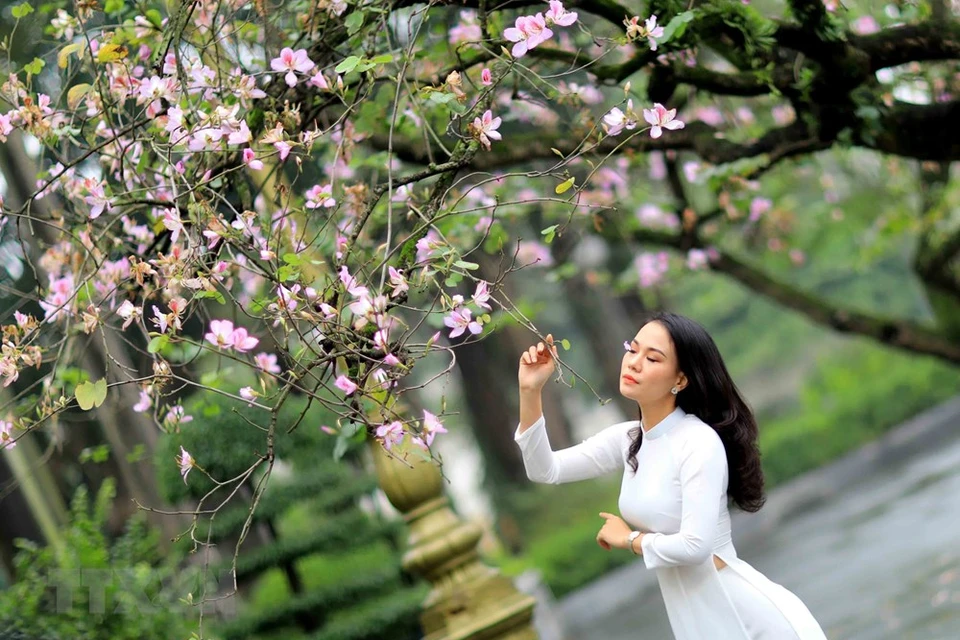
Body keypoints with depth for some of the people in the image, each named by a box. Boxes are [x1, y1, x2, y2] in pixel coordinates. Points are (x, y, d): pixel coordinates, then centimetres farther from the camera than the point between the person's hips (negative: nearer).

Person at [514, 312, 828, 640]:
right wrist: (530, 391, -6)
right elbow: (546, 471, 4)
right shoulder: (628, 438, 4)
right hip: (687, 611, 8)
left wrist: (629, 539, -9)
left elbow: (696, 546, -26)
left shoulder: (700, 441, -19)